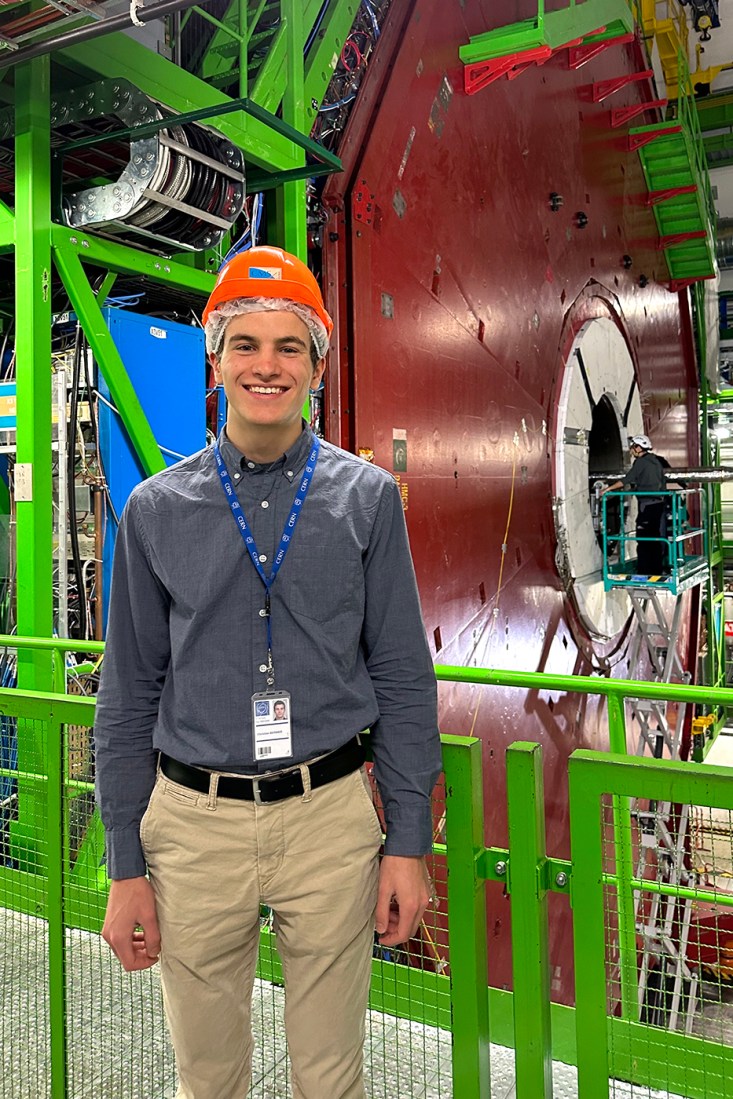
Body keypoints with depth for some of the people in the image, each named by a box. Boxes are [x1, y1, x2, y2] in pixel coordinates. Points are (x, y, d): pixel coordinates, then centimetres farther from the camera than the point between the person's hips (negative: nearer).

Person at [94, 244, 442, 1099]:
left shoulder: (367, 498, 0)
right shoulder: (156, 509, 1)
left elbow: (403, 680, 0)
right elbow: (128, 698, 3)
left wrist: (408, 844, -2)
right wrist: (126, 870, 2)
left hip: (331, 814, 0)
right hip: (192, 822, 1)